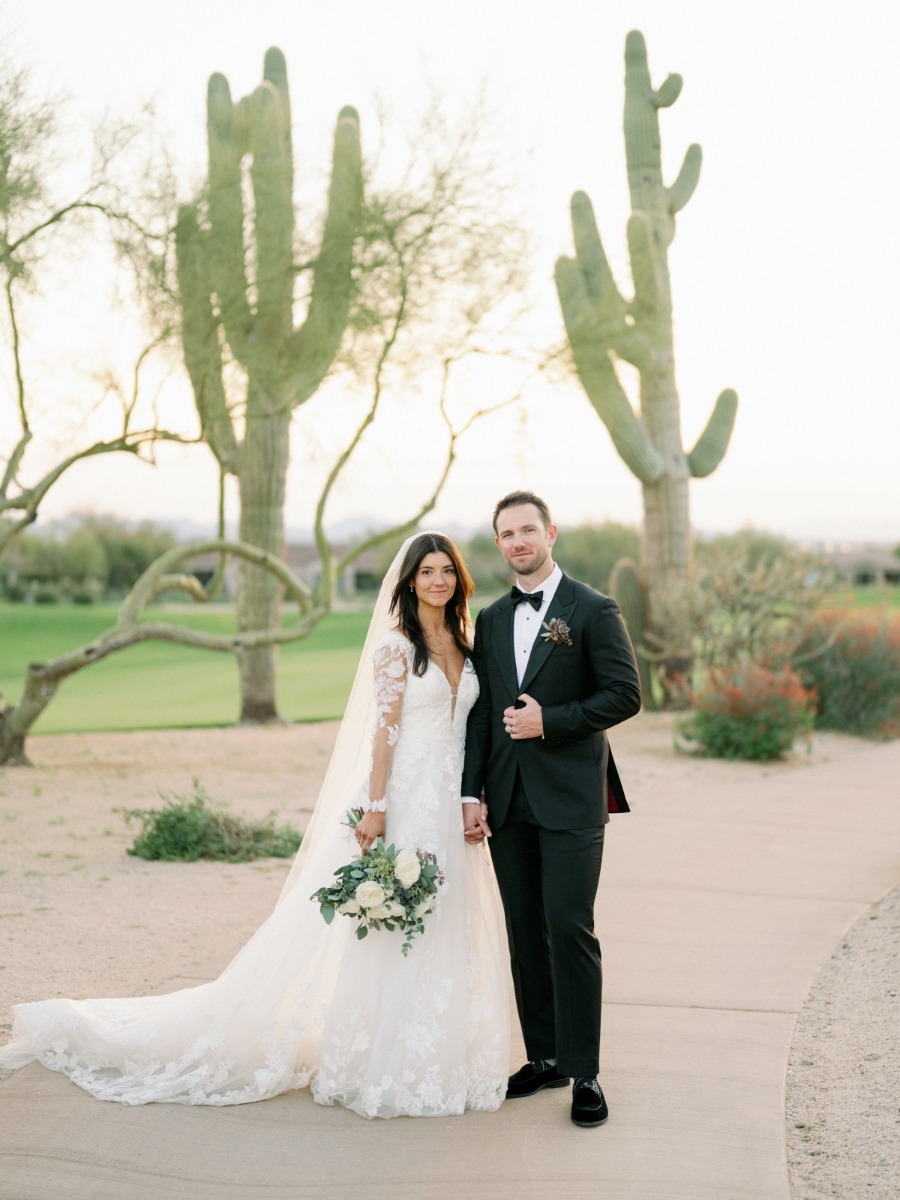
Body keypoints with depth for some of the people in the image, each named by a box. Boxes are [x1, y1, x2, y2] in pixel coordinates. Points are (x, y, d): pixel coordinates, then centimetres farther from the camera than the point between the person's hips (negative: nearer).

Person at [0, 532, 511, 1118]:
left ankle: (434, 1059, 21)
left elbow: (472, 730, 15)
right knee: (387, 929, -1)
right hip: (405, 800, -7)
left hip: (451, 806, 7)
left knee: (448, 934, 10)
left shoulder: (465, 643, 12)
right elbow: (384, 732, -11)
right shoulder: (395, 645, -7)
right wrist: (375, 809, -16)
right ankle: (379, 1064, 11)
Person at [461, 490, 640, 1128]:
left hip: (571, 797, -5)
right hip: (508, 800, 5)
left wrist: (549, 722, -13)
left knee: (570, 927, -10)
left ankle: (583, 1072, -1)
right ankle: (545, 1057, 21)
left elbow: (626, 694, -7)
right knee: (525, 931, 9)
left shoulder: (593, 610, -2)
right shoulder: (491, 620, 14)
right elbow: (481, 712, 12)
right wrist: (472, 793, 5)